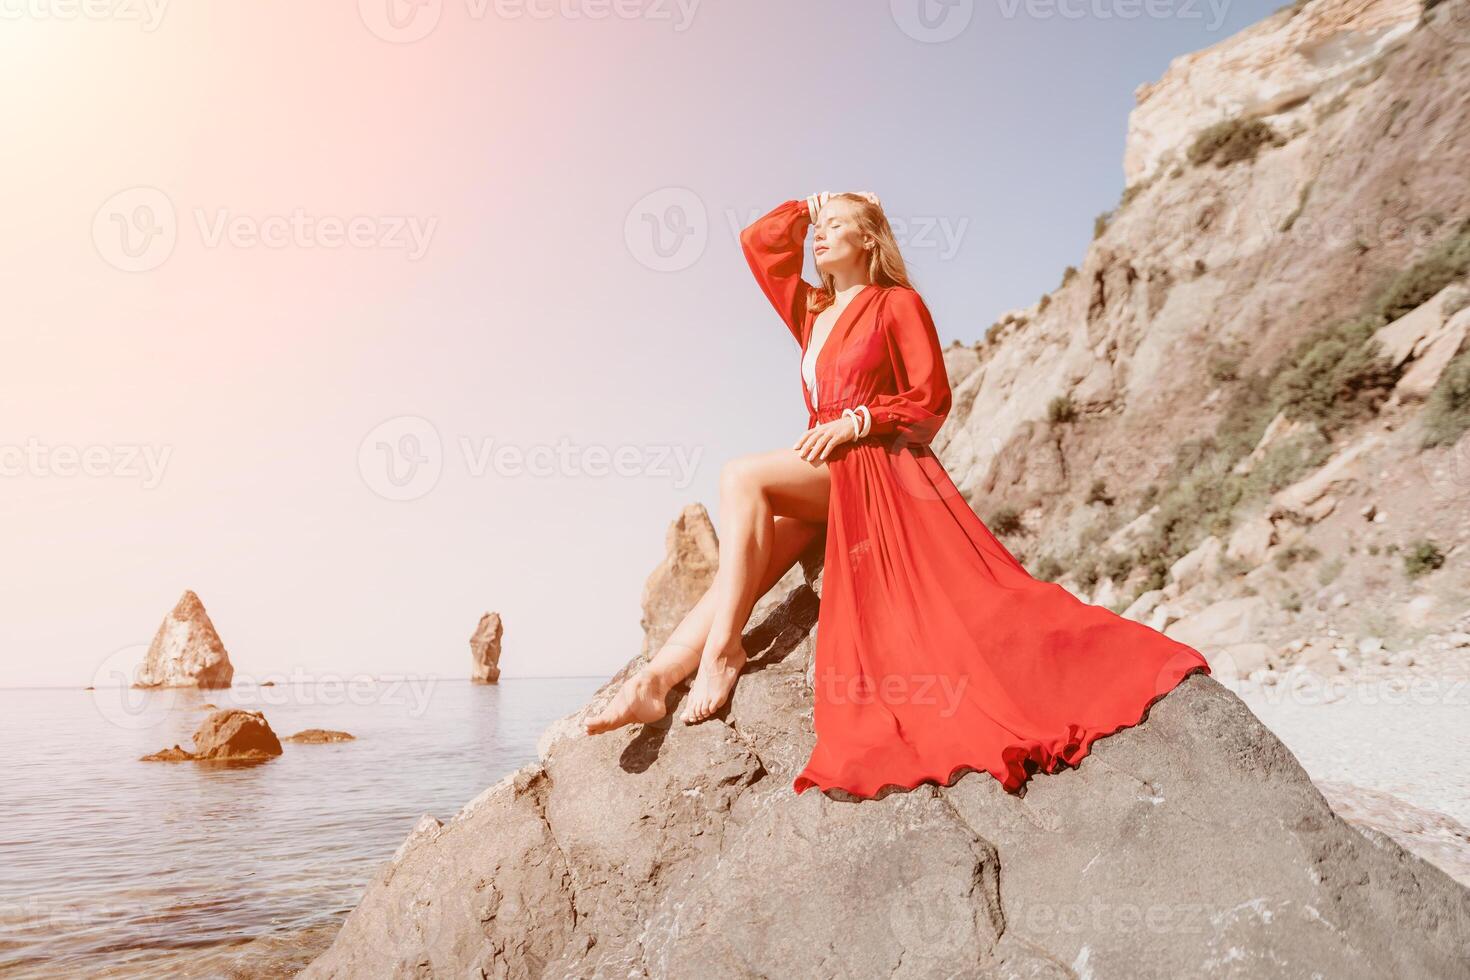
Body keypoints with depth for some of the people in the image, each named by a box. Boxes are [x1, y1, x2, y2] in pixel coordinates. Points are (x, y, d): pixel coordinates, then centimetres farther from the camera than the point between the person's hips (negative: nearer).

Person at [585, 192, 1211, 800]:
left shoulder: (898, 304, 4)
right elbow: (758, 242, 24)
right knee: (740, 572, -16)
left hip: (874, 465, -6)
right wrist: (805, 208, 26)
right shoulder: (811, 311, 22)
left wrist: (856, 421, -14)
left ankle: (723, 647, -29)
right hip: (821, 474, 7)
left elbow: (931, 397, -4)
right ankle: (655, 680, -26)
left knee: (742, 477, -29)